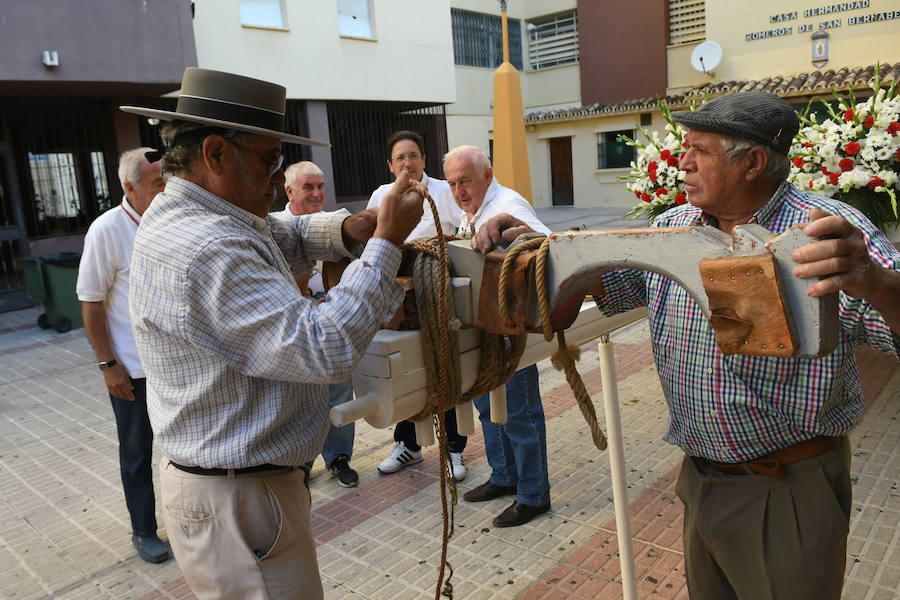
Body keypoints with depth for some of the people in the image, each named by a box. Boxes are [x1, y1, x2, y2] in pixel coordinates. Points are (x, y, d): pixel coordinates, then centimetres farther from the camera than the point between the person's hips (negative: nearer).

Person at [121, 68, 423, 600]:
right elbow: (327, 349, -31)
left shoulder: (193, 217, 7)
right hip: (236, 501, -10)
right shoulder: (203, 253, -27)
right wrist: (386, 242, -23)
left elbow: (286, 236, 20)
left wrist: (347, 229, -2)